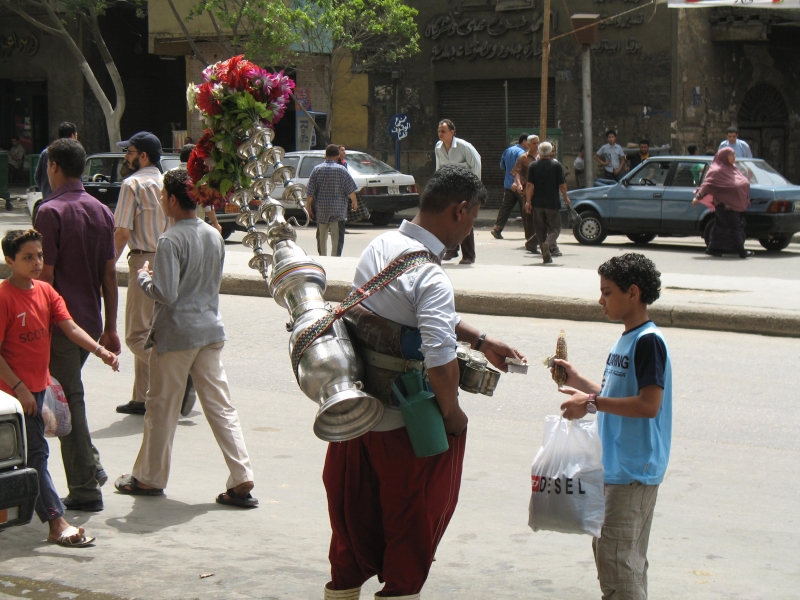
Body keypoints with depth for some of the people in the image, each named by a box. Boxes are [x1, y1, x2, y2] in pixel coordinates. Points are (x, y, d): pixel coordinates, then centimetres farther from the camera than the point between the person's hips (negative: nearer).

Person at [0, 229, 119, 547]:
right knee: (36, 454, -8)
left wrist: (100, 350, -17)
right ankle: (57, 523, -9)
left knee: (32, 452, 17)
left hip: (40, 386, 8)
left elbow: (70, 327, -2)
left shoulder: (46, 291, 7)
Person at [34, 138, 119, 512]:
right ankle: (91, 463, 16)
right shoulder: (102, 211, 9)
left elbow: (45, 275, -16)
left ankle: (85, 489, 3)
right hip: (92, 321, 7)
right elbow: (110, 275, 10)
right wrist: (110, 328, 14)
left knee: (69, 402, -1)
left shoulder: (51, 212, -13)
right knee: (70, 395, 22)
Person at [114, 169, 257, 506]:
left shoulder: (171, 240, -16)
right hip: (210, 330, 6)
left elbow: (165, 294, -20)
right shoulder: (215, 236, 7)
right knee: (220, 407, 5)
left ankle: (149, 478, 21)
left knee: (161, 407, 8)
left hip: (175, 334, -6)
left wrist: (143, 278, -2)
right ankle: (241, 481, -1)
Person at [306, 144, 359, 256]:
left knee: (322, 237, 16)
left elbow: (310, 192, 1)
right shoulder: (341, 170, -6)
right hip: (338, 210, -3)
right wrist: (354, 202, 11)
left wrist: (309, 206, 11)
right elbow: (350, 189, -4)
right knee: (337, 239, -3)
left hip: (321, 209, 3)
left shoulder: (316, 169, 1)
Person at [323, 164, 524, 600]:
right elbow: (440, 361, -34)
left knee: (355, 513, 22)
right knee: (414, 519, 13)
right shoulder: (429, 275, -25)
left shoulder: (381, 246, 2)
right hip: (405, 424, -8)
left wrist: (480, 341, 18)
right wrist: (452, 413, -16)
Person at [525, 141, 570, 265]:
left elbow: (530, 185, -4)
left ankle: (546, 257, 8)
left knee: (541, 230, 10)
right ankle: (549, 244, -25)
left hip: (537, 203, 2)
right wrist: (566, 198, 11)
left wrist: (528, 201, -1)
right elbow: (562, 185, -3)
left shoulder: (533, 166, 1)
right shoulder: (557, 165, -4)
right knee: (554, 227, 6)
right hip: (553, 203, -2)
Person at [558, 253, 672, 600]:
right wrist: (579, 382, 13)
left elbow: (649, 404, -24)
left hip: (635, 472, -10)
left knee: (616, 558, -10)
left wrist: (592, 404, -21)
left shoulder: (648, 341, -15)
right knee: (617, 555, 15)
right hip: (616, 468, 10)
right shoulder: (626, 340, 15)